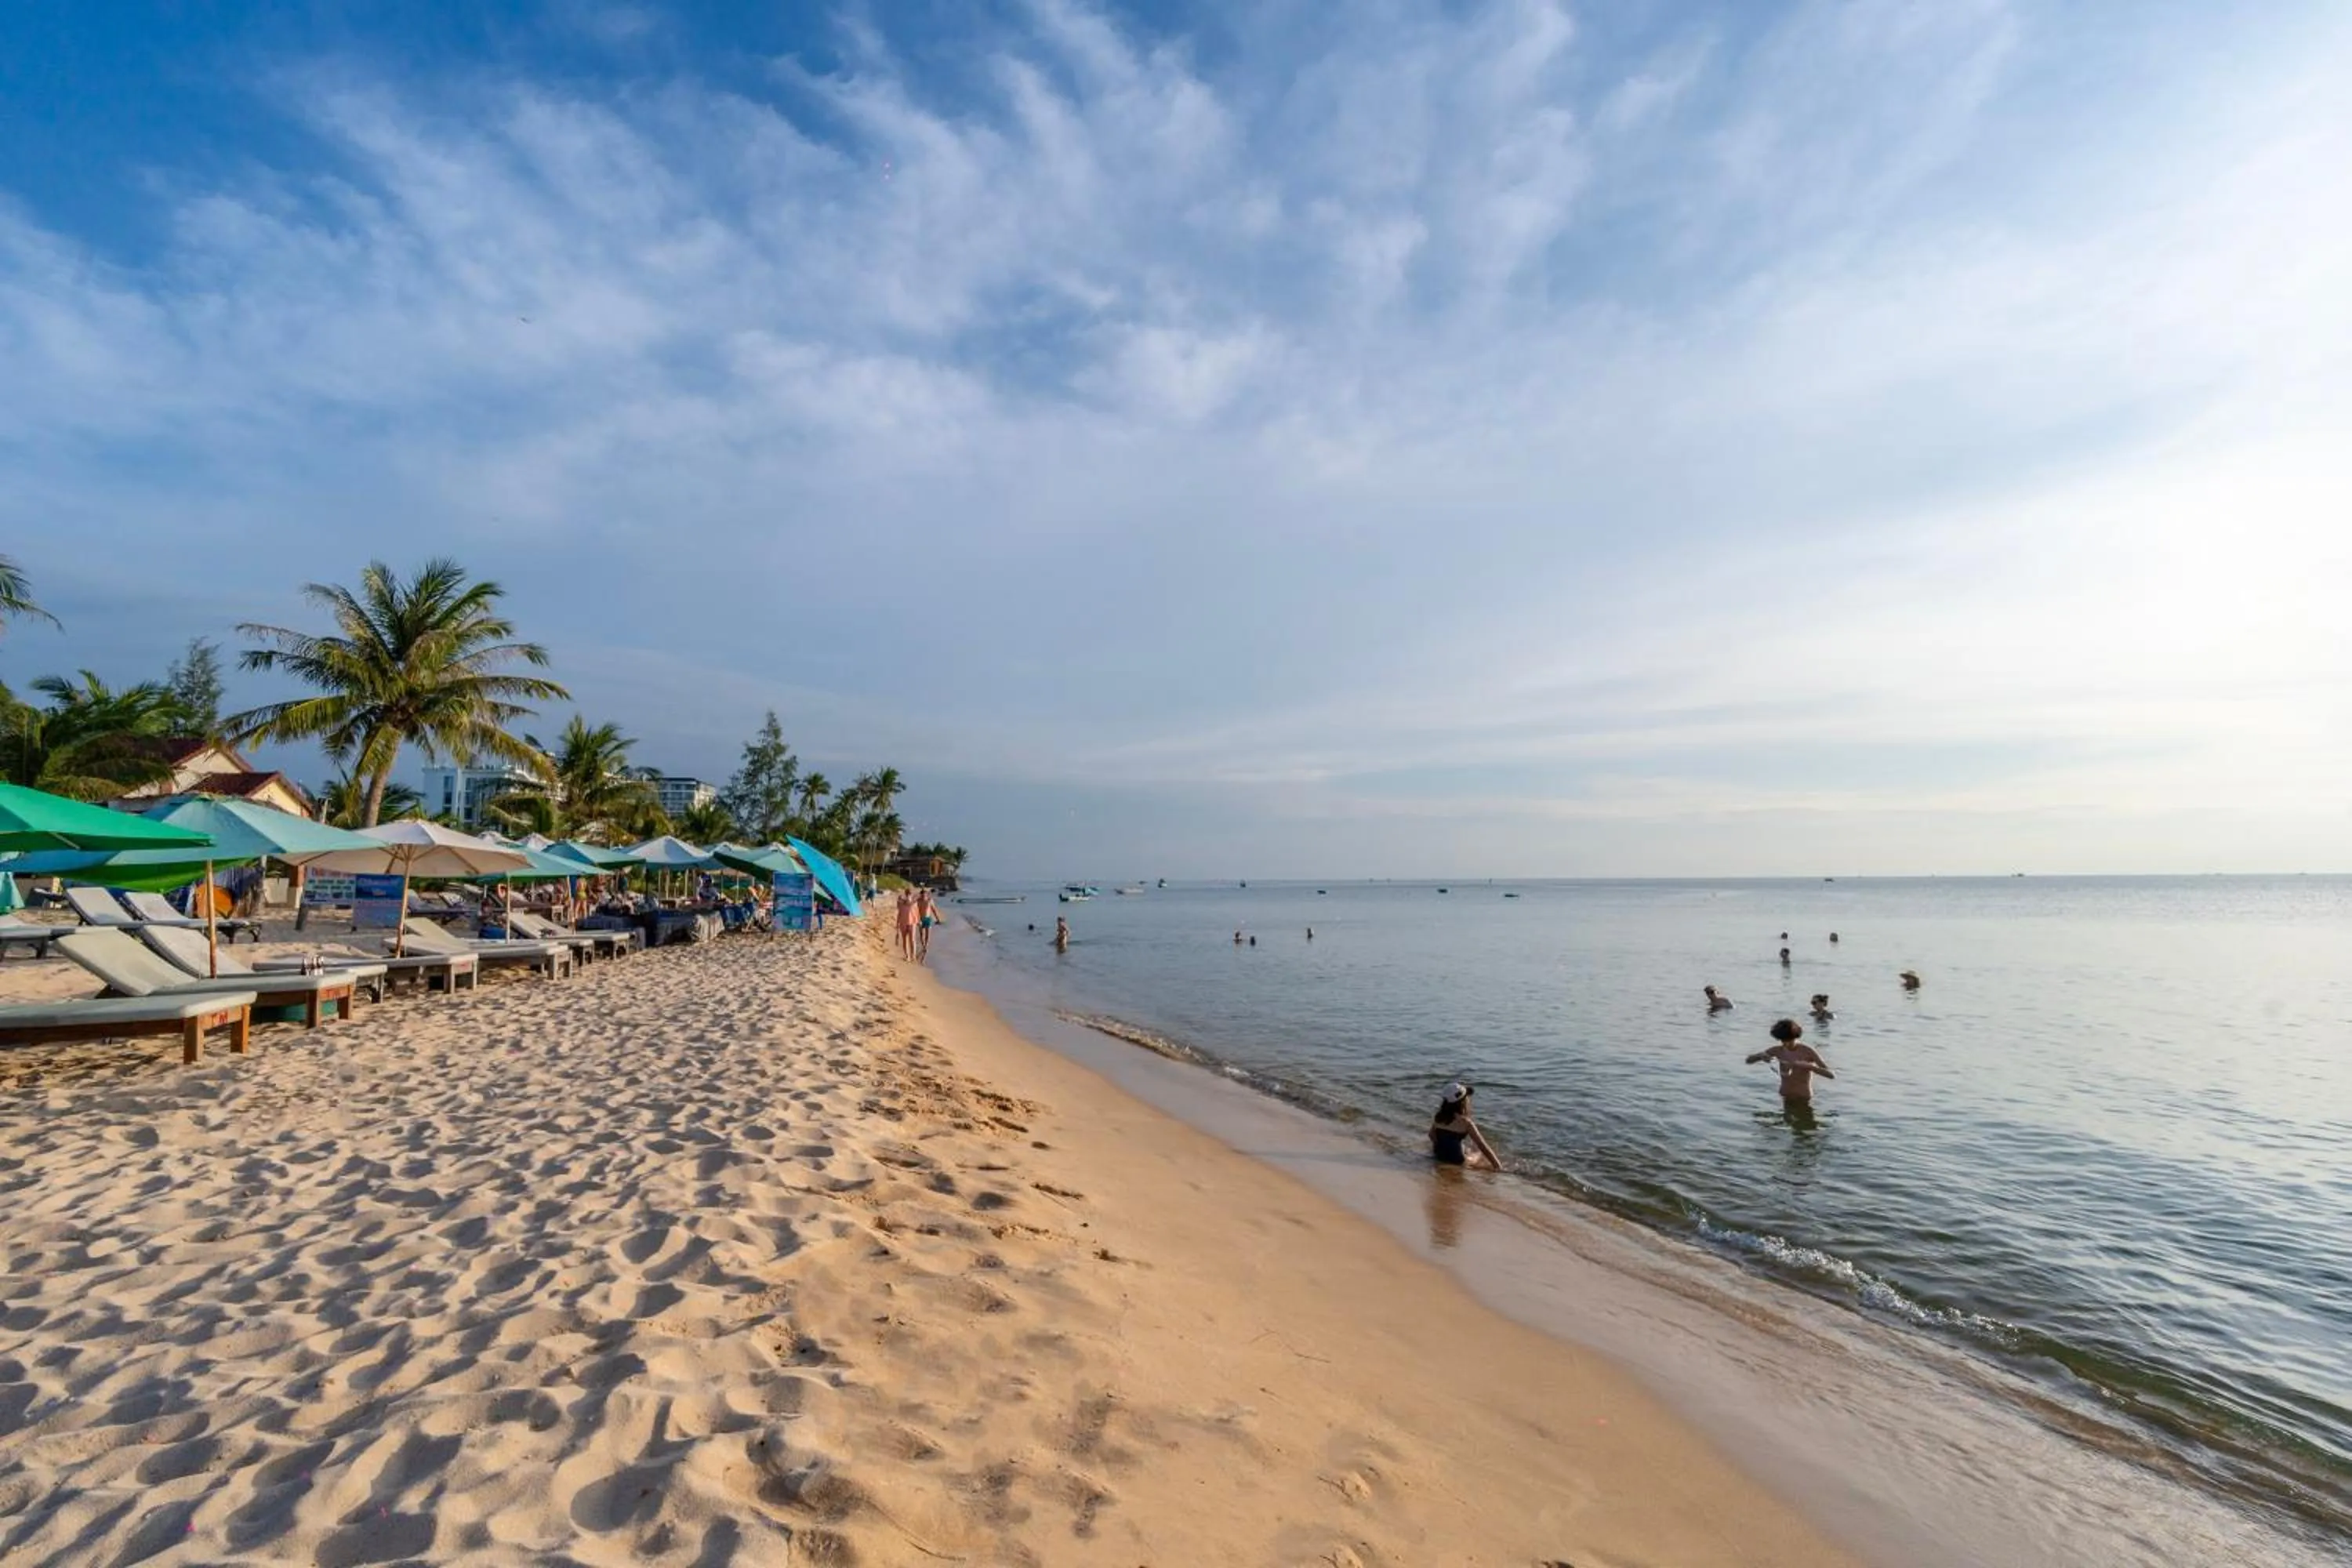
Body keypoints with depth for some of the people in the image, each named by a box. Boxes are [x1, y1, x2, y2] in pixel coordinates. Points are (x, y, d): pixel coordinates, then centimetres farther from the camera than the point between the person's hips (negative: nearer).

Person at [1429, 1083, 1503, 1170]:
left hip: (1438, 1157, 6)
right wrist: (1498, 1166, -11)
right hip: (1457, 1161, -5)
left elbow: (1432, 1135, 13)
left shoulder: (1438, 1117, -4)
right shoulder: (1465, 1123, -19)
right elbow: (1483, 1147, -16)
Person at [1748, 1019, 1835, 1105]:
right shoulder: (1777, 1050, -2)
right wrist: (1761, 1055, -20)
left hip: (1803, 1100, -4)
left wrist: (1808, 1066, -34)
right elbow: (1748, 1060, 2)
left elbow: (1832, 1075, -20)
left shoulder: (1808, 1051, -14)